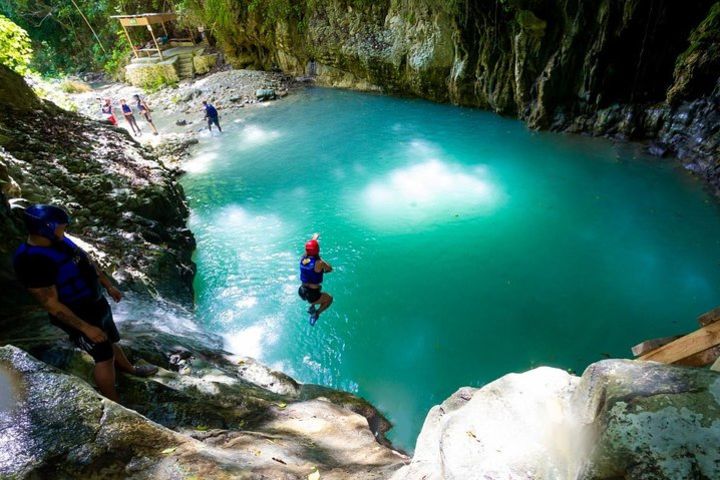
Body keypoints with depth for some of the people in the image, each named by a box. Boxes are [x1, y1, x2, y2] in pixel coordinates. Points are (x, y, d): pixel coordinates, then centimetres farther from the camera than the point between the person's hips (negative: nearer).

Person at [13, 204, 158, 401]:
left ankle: (130, 369, 52)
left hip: (96, 303, 8)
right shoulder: (32, 261, -30)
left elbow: (87, 263, 11)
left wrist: (109, 286, 17)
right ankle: (115, 406, 20)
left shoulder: (60, 241, -4)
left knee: (111, 341, 28)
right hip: (78, 316, -8)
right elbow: (51, 303, -27)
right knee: (104, 356, 4)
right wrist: (86, 328, -24)